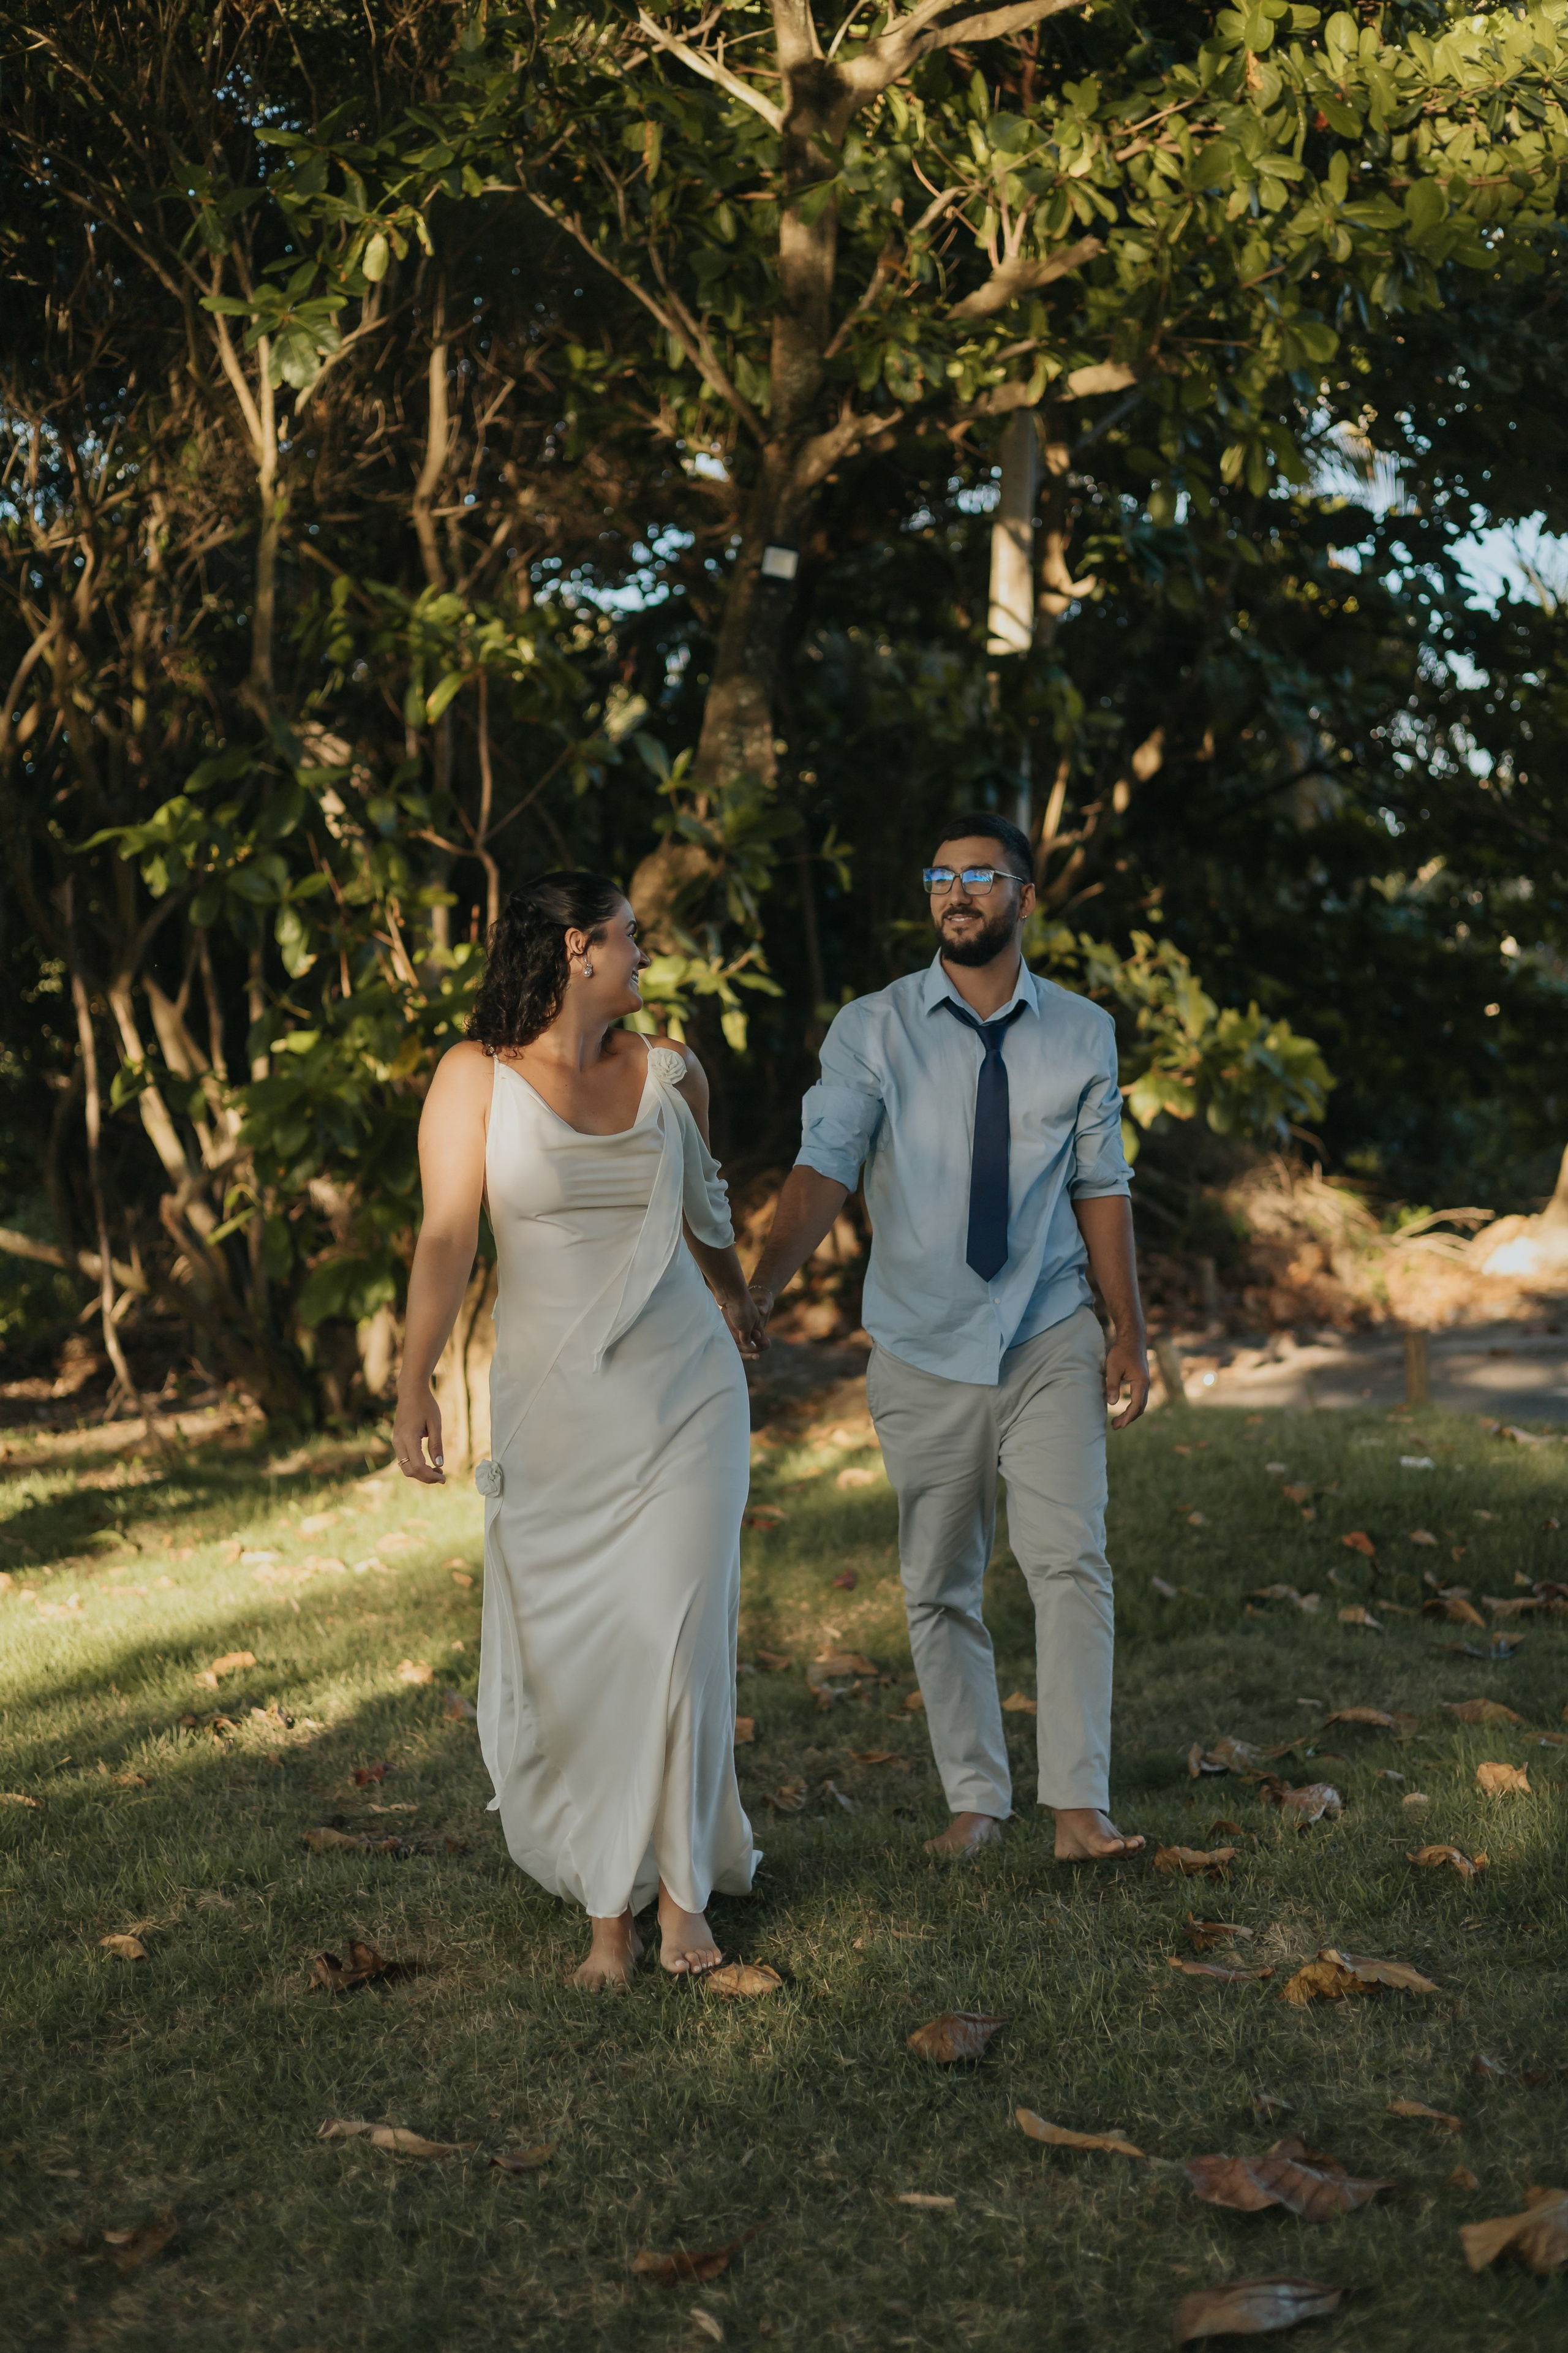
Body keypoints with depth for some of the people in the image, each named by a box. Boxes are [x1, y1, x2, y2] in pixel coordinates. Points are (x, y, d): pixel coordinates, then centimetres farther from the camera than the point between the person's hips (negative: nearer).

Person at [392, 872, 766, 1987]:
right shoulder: (478, 1078, -2)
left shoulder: (671, 1073, 8)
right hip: (553, 1410, -2)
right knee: (566, 1654, 0)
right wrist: (416, 1384, -21)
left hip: (685, 1393, 2)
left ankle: (682, 1886, 11)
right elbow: (447, 1238, -10)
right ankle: (611, 1911, 13)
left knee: (678, 1639, -4)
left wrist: (740, 1302, 43)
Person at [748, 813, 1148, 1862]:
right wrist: (757, 1291, -29)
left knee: (1071, 1561, -11)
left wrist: (1131, 1334, 7)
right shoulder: (873, 1030, -4)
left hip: (1050, 1340, 0)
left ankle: (1080, 1807, -8)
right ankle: (975, 1798, 21)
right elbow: (824, 1167, -15)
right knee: (939, 1586, 7)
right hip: (923, 1351, 0)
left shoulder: (1082, 1034, 3)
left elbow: (1101, 1188, 8)